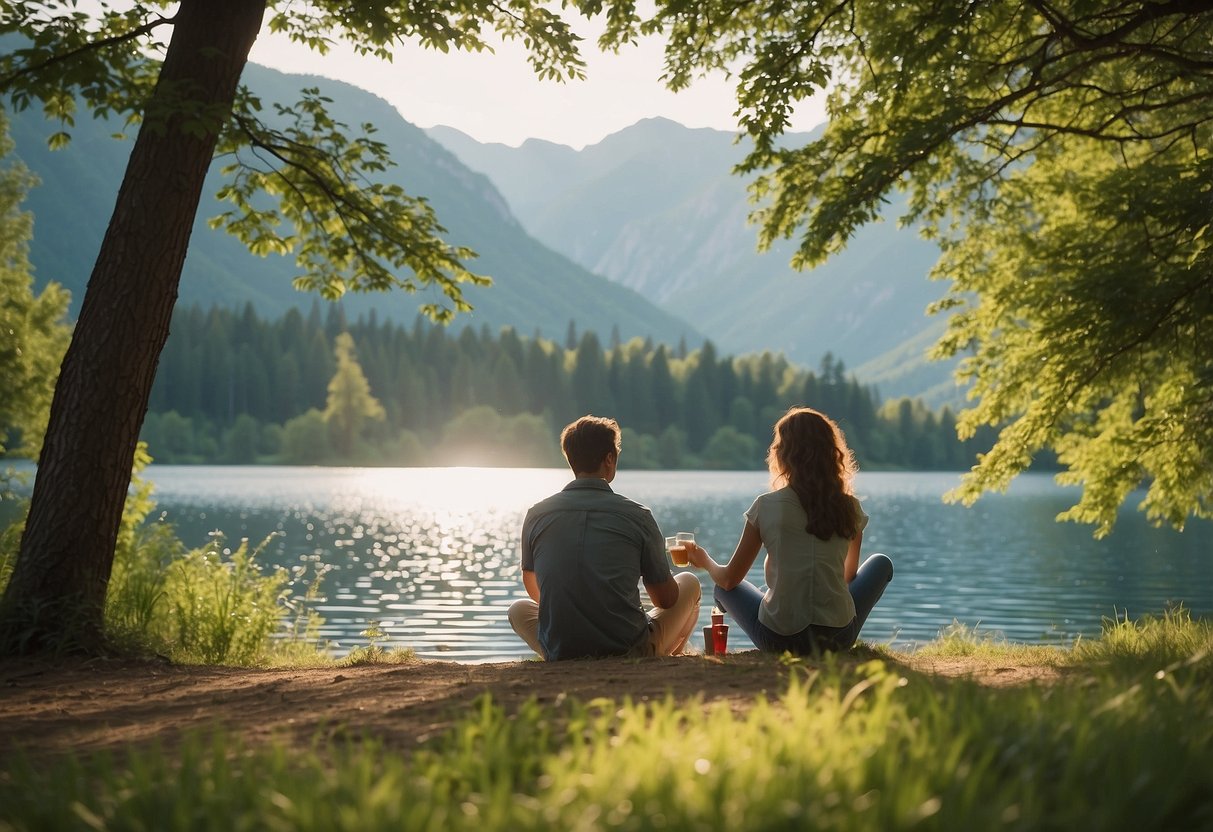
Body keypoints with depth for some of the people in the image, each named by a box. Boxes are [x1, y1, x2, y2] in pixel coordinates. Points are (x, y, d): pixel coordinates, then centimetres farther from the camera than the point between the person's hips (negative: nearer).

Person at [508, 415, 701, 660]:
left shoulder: (537, 514, 0)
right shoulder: (637, 515, -7)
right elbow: (666, 599, 1)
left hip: (561, 655, 2)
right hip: (632, 652, -2)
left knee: (519, 609, 35)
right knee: (689, 583, 23)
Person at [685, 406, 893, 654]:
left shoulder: (766, 506, -5)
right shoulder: (850, 508, 1)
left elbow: (729, 580, 4)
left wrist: (706, 562, 27)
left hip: (779, 640, 0)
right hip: (838, 638, 1)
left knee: (723, 587, 30)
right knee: (881, 563, 27)